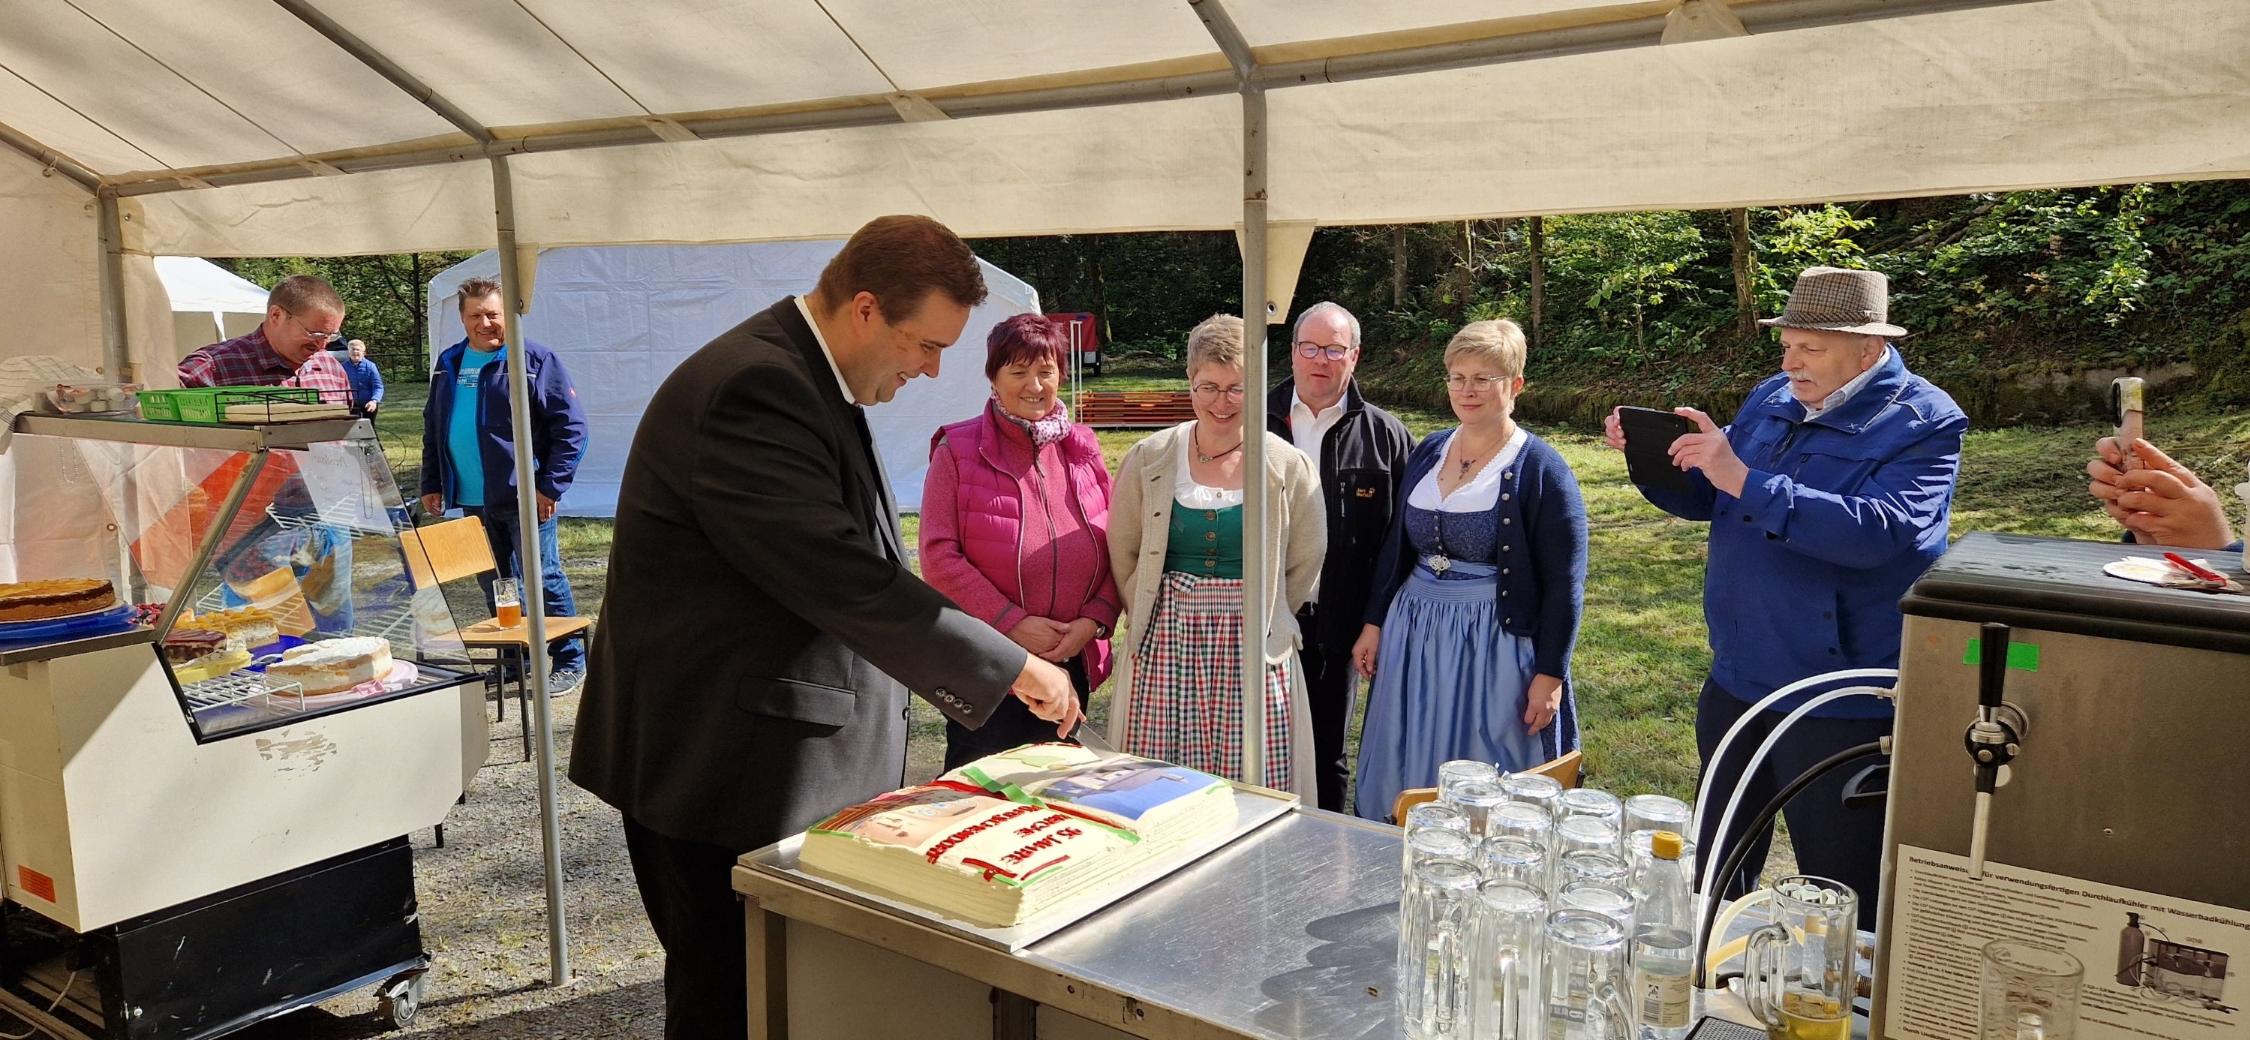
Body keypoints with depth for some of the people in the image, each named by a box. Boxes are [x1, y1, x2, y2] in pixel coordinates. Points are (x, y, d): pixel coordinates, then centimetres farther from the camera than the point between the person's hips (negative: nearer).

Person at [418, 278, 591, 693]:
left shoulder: (534, 360, -7)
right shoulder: (448, 364, 12)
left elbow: (572, 426, -11)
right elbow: (433, 429, 22)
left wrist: (551, 485, -15)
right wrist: (431, 485, 15)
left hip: (522, 498, -6)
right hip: (472, 500, 7)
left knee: (542, 580, -2)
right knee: (493, 585, 14)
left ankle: (570, 662, 9)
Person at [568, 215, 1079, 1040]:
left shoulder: (809, 379, 10)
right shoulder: (752, 388, -23)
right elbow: (843, 578, -28)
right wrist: (1011, 665, -20)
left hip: (791, 762, 10)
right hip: (719, 764, -10)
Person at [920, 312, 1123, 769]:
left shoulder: (1082, 449, 8)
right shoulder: (958, 452, -4)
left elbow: (1115, 549, 7)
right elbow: (938, 556, -10)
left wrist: (1093, 621, -8)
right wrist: (1012, 623, -15)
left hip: (1072, 663, 4)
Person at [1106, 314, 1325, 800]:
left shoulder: (1288, 466, 0)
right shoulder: (1149, 459, 2)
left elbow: (1304, 563, 9)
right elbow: (1122, 552, 11)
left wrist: (1262, 619, 9)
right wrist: (1157, 616, 10)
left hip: (1253, 650, -1)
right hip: (1165, 646, 1)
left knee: (1251, 788, 0)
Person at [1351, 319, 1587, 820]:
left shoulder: (1541, 469, -10)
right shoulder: (1428, 452, 8)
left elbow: (1564, 583, -11)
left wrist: (1550, 676, -13)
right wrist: (1374, 624, 11)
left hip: (1496, 645, -6)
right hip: (1414, 635, 6)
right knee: (1408, 784, 13)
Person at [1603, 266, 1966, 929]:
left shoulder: (1923, 424, -13)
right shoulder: (1773, 400, 7)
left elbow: (1878, 531, -30)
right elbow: (1706, 501, 15)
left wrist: (1745, 480, -32)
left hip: (1839, 703, -7)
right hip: (1737, 681, 7)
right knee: (1715, 873, 21)